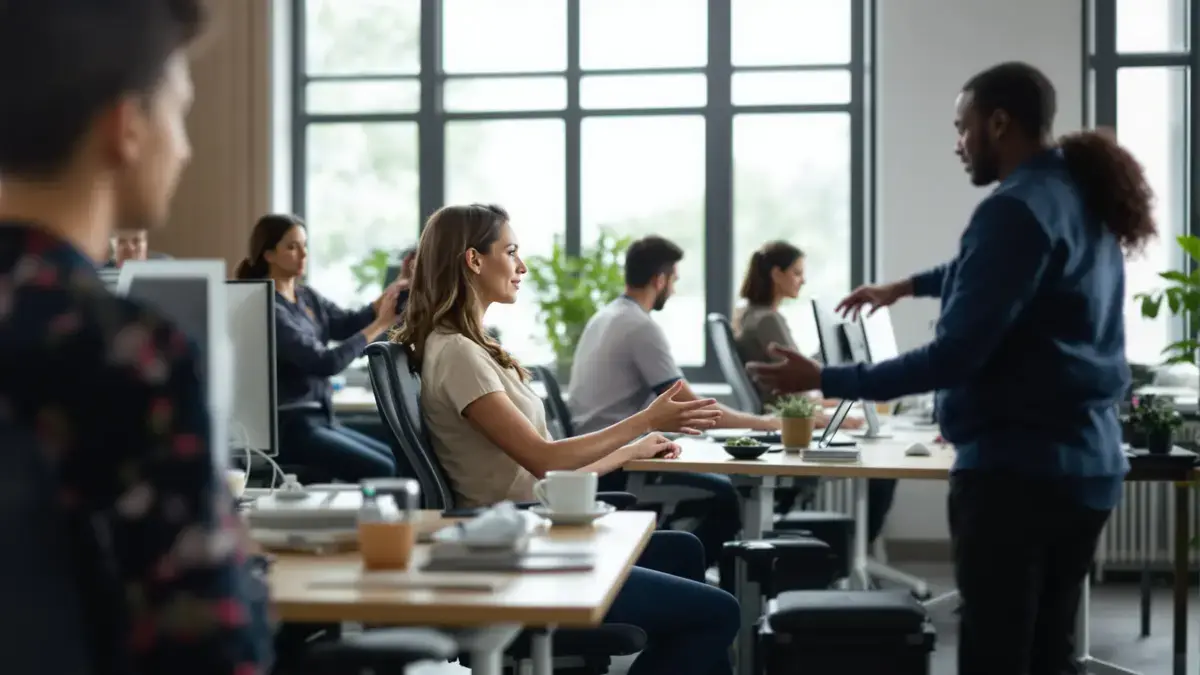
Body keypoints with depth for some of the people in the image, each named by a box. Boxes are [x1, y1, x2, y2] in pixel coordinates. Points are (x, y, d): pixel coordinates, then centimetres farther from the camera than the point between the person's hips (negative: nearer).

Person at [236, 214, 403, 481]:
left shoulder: (307, 296, 12)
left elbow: (349, 324, -2)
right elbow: (324, 363, -22)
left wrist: (394, 291, -17)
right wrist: (380, 324, -23)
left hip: (320, 420, 9)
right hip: (289, 426, -9)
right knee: (382, 472, -18)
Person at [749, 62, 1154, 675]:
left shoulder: (1017, 208, -17)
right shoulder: (1081, 196, 13)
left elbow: (956, 355, -22)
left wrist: (824, 381, -17)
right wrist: (907, 286, 44)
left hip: (1016, 467, -10)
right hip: (1087, 464, 10)